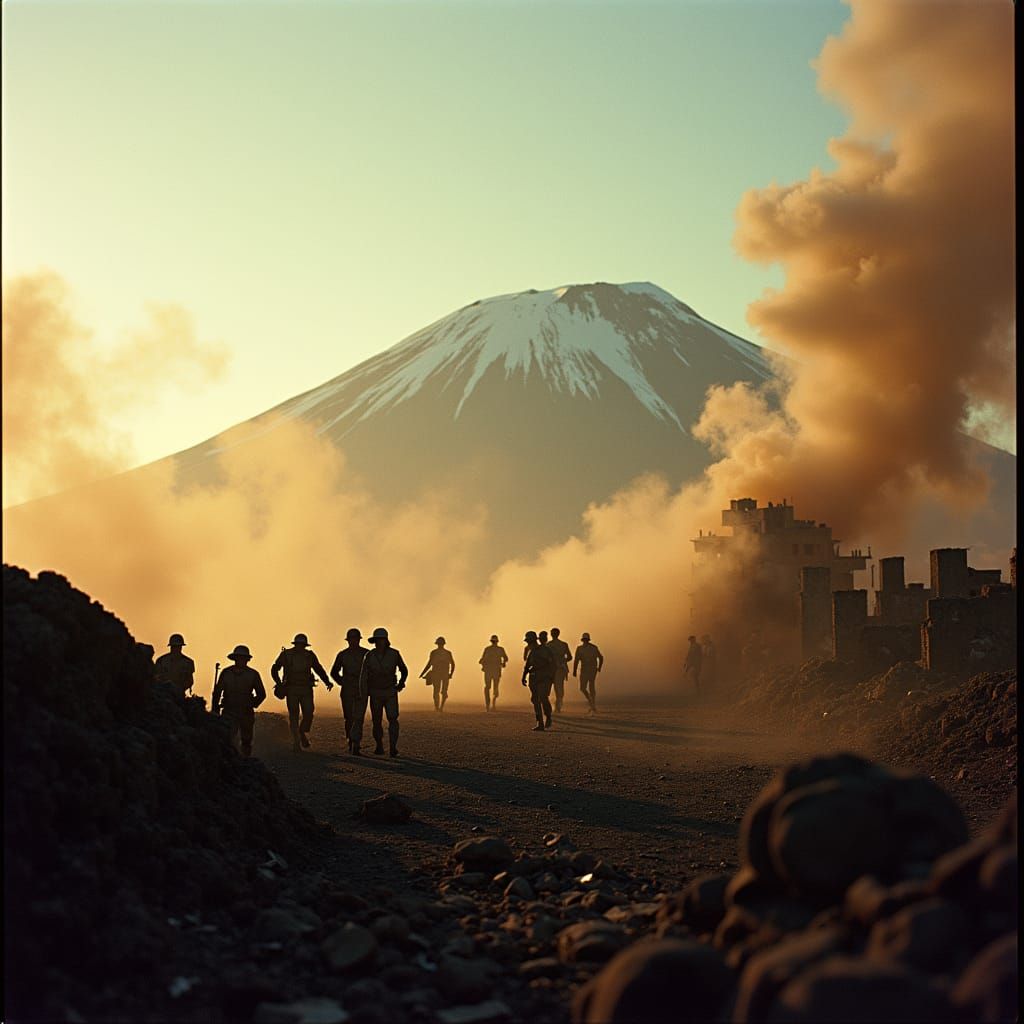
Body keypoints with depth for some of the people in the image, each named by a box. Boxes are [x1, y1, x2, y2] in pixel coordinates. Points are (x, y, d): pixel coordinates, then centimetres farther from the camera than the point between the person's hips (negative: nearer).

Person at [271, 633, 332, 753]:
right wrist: (279, 683, -8)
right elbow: (274, 669, 7)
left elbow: (319, 670, 14)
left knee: (308, 714, -8)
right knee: (293, 715, -6)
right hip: (291, 689, -2)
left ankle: (303, 733, 19)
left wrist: (327, 682, 0)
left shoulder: (309, 655, 6)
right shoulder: (286, 654, 0)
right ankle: (296, 742, -1)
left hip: (306, 689, 2)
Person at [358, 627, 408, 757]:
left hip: (390, 693, -1)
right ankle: (379, 746, 24)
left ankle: (393, 747, -17)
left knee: (393, 719, -16)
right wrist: (363, 696, -13)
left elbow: (404, 670, 9)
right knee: (376, 722, 6)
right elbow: (363, 676, -7)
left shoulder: (394, 654, -7)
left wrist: (401, 684, -6)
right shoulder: (369, 656, -7)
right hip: (375, 693, 1)